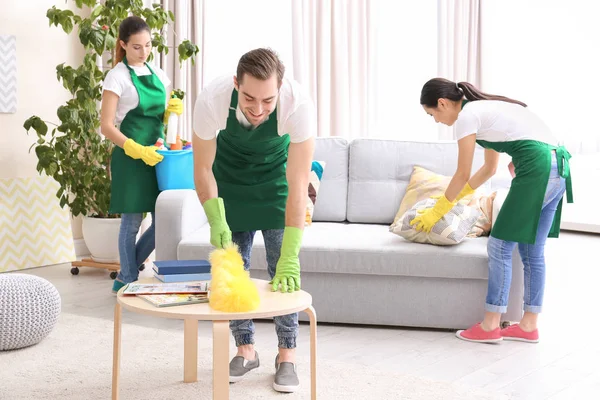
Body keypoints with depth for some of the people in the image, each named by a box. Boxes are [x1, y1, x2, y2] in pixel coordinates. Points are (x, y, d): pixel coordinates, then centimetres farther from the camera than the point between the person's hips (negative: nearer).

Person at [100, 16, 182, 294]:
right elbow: (106, 126, -11)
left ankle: (125, 276, 22)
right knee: (132, 222, -1)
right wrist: (138, 150, -21)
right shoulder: (117, 76, -6)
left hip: (156, 154, 6)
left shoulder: (157, 74, 13)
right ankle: (128, 281, 13)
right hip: (130, 157, -6)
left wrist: (173, 109, -1)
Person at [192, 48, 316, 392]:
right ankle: (246, 349, 18)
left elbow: (298, 184, -38)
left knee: (283, 267, -6)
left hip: (275, 175, -1)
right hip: (230, 176, 1)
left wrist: (290, 256, -43)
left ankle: (287, 355, 8)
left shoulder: (298, 104, -39)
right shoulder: (212, 100, -35)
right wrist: (216, 221, -35)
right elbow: (203, 168, -20)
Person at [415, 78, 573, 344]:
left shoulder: (466, 116, -1)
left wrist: (437, 211, 15)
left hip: (538, 168, -9)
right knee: (532, 251, 14)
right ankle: (529, 326, 19)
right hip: (559, 166, 9)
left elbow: (462, 175, 3)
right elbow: (489, 168, 34)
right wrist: (457, 196, 41)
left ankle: (490, 326, 5)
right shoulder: (484, 109, 26)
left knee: (500, 246, 0)